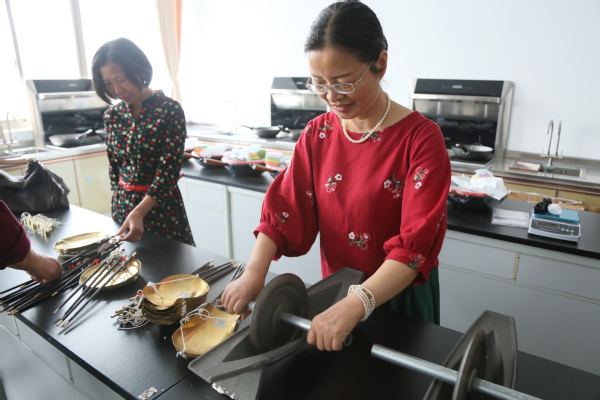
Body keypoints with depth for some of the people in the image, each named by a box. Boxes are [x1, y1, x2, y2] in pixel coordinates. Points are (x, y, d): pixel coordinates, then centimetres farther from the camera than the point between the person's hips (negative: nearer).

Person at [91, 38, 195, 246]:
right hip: (122, 206, 5)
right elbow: (114, 166, 12)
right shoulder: (112, 115, 3)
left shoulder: (170, 110, -14)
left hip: (161, 208, -5)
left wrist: (138, 212, -28)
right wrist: (119, 203, 12)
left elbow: (168, 171, -19)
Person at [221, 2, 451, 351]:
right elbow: (285, 208, -9)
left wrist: (354, 306, -37)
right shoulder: (317, 134, -4)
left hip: (400, 297, -3)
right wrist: (255, 273, -24)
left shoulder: (421, 138, -19)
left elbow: (416, 244, -26)